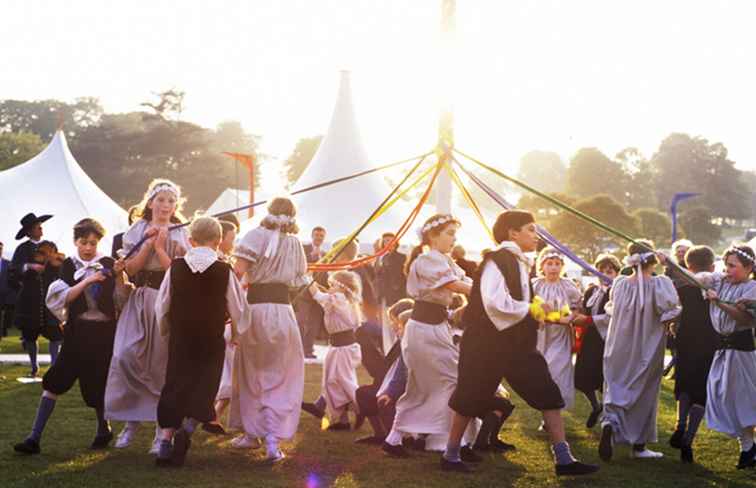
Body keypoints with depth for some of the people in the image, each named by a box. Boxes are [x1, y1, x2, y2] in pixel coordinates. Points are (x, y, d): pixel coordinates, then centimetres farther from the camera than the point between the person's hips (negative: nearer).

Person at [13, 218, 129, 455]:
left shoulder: (108, 264, 0)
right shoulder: (69, 266, 2)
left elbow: (122, 301, -2)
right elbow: (62, 297, -9)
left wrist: (119, 276, -17)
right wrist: (88, 281, -19)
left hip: (104, 331, 0)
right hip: (77, 331, 1)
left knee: (99, 382, 6)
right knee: (55, 381, -6)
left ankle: (103, 429, 32)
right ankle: (34, 437, -4)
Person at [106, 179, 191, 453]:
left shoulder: (180, 235, 6)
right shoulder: (137, 231, 9)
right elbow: (130, 269, 0)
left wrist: (160, 248, -12)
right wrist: (148, 243, -9)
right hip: (139, 301, 1)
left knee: (162, 363, -2)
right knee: (126, 356, -13)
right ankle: (131, 418, 4)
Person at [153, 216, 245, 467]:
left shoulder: (176, 267, -3)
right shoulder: (225, 271, -10)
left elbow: (161, 306, 3)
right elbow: (237, 312, -3)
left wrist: (166, 330, 20)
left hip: (180, 339, 2)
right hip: (212, 341, -2)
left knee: (175, 384, 10)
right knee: (204, 387, 7)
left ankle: (166, 441, 6)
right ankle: (188, 426, -17)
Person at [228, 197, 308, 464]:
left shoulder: (257, 236, -3)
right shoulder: (295, 243, 8)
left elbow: (237, 271, -15)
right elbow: (300, 279, 12)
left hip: (256, 308, -2)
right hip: (283, 309, 2)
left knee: (251, 371, 14)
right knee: (280, 377, 6)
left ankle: (251, 433, 26)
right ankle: (272, 440, -6)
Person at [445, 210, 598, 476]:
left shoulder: (521, 263, 11)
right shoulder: (497, 260, -16)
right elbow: (494, 302, -27)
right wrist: (532, 309, -18)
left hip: (518, 343, 8)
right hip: (488, 342, -8)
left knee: (548, 394, 0)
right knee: (472, 399, 5)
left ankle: (564, 459, 2)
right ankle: (450, 456, 22)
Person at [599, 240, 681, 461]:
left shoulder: (619, 283, -4)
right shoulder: (660, 284, -16)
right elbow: (670, 313, -20)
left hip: (618, 350, 3)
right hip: (646, 351, -3)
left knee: (615, 388, 12)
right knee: (643, 393, 11)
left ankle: (609, 423, -17)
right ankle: (638, 445, 18)